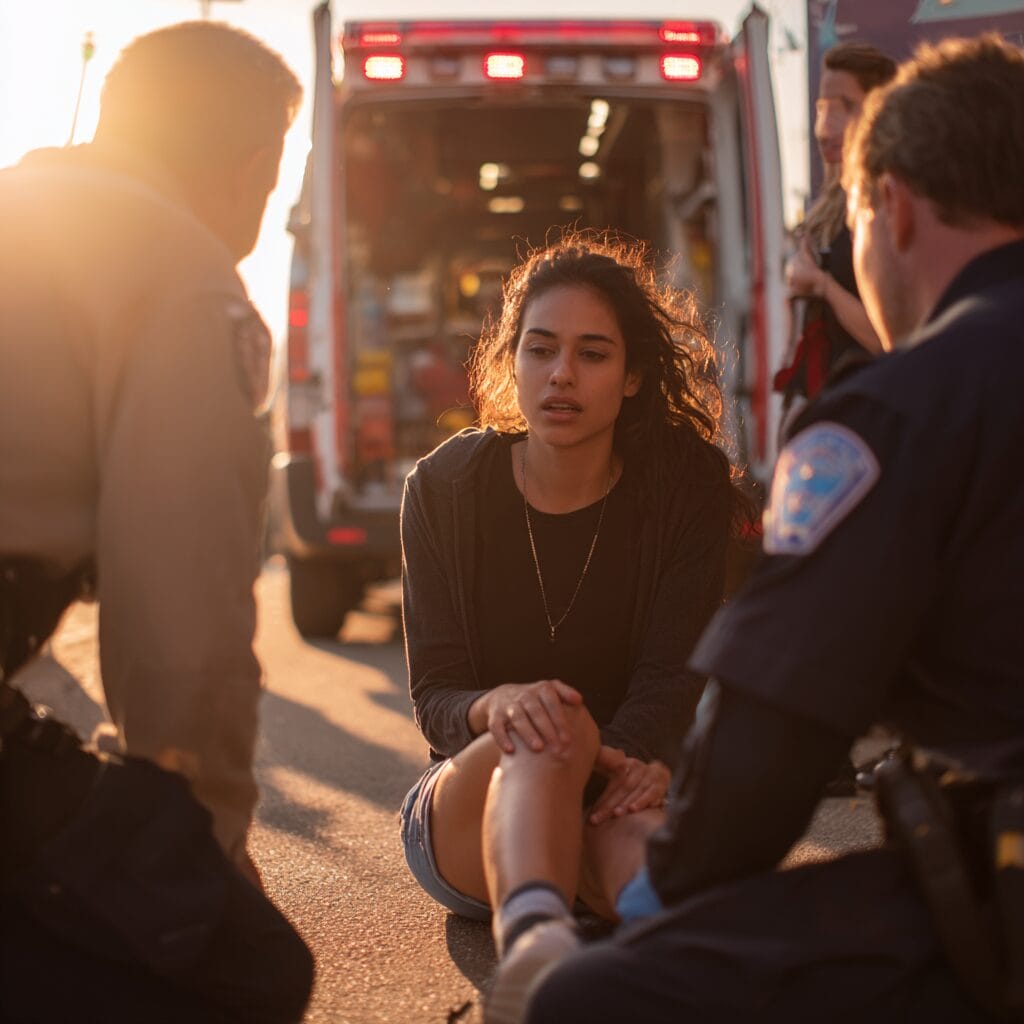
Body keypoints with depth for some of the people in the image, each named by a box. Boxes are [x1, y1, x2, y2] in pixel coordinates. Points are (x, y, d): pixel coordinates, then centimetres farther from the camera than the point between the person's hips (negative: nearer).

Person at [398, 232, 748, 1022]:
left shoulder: (688, 487, -3)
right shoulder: (446, 486, -3)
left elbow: (668, 678, -11)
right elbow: (434, 696, -9)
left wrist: (633, 761, -35)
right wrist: (496, 707, -34)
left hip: (612, 789, 1)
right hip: (466, 816, 0)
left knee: (644, 822, -37)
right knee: (547, 734, -37)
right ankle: (535, 948, -67)